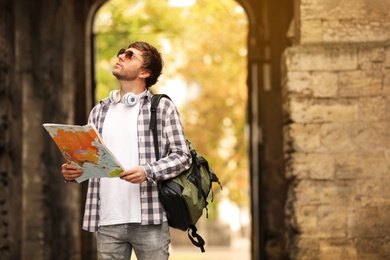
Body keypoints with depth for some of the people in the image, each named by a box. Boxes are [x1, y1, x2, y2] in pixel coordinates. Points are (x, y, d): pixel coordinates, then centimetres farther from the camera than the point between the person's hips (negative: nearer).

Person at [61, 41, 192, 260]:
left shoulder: (163, 107, 3)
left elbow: (182, 156, -2)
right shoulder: (99, 111, 16)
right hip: (108, 222, 4)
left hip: (149, 220, -4)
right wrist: (72, 170, -4)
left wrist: (148, 171, -18)